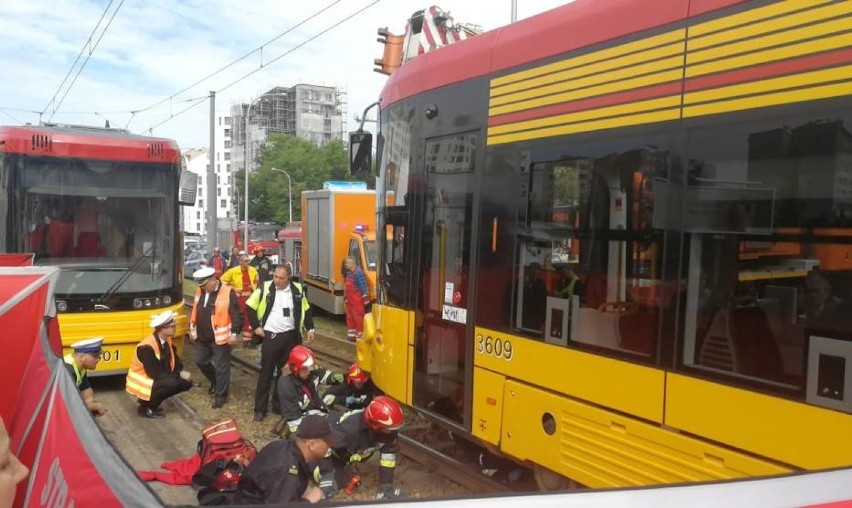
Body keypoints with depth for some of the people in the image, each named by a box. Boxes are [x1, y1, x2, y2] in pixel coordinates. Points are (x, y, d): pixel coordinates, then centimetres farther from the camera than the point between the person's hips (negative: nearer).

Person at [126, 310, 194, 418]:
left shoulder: (167, 340, -3)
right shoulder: (147, 347, -28)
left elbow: (175, 361, 8)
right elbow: (156, 374, -28)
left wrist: (181, 372, -14)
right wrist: (179, 375, -23)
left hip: (155, 378, 9)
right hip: (142, 381, -8)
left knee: (186, 382, -3)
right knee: (171, 384, -31)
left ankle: (151, 401, 9)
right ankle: (145, 407, -9)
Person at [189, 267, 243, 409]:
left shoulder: (228, 292, -16)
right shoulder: (200, 291, 5)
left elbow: (236, 315, -14)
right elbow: (195, 311, 17)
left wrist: (234, 333, -16)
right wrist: (192, 329, 19)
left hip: (220, 338, -7)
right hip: (202, 337, 7)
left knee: (221, 367, 1)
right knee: (200, 361, 18)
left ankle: (221, 395, 14)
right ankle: (215, 381, 42)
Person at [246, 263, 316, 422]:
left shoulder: (297, 290, 0)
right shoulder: (265, 288, -8)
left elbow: (306, 309, 13)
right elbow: (250, 306, -1)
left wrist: (310, 328, 9)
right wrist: (256, 326, -4)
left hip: (290, 336, 3)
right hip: (270, 336, -3)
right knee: (266, 372, 2)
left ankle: (279, 404, 24)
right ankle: (260, 409, 10)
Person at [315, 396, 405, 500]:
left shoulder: (389, 430, -30)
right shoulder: (349, 428, -46)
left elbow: (389, 453, -21)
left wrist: (386, 486, -20)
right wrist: (326, 476, -32)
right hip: (335, 452, -6)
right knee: (336, 481, -13)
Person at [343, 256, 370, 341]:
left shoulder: (358, 273, -18)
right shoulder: (349, 273, 12)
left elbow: (364, 287, -19)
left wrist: (365, 300, -19)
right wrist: (346, 297, 20)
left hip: (357, 300, -10)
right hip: (350, 300, 10)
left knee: (358, 317, -4)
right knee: (350, 316, 15)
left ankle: (360, 335, 2)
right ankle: (351, 334, 25)